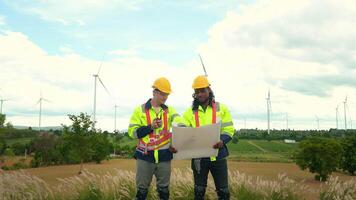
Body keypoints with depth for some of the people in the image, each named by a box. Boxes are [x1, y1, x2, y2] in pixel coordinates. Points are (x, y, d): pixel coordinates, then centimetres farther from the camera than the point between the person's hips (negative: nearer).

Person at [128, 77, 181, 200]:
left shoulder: (170, 110, 7)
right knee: (142, 188, 9)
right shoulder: (140, 109, 1)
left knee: (164, 188, 13)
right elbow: (132, 132, -4)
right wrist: (150, 127, -15)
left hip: (164, 155, 2)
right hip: (145, 155, -2)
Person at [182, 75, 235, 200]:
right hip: (198, 156, 1)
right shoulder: (190, 112, 2)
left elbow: (229, 130, -2)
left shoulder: (221, 108, 1)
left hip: (218, 155, -1)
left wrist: (222, 141, -22)